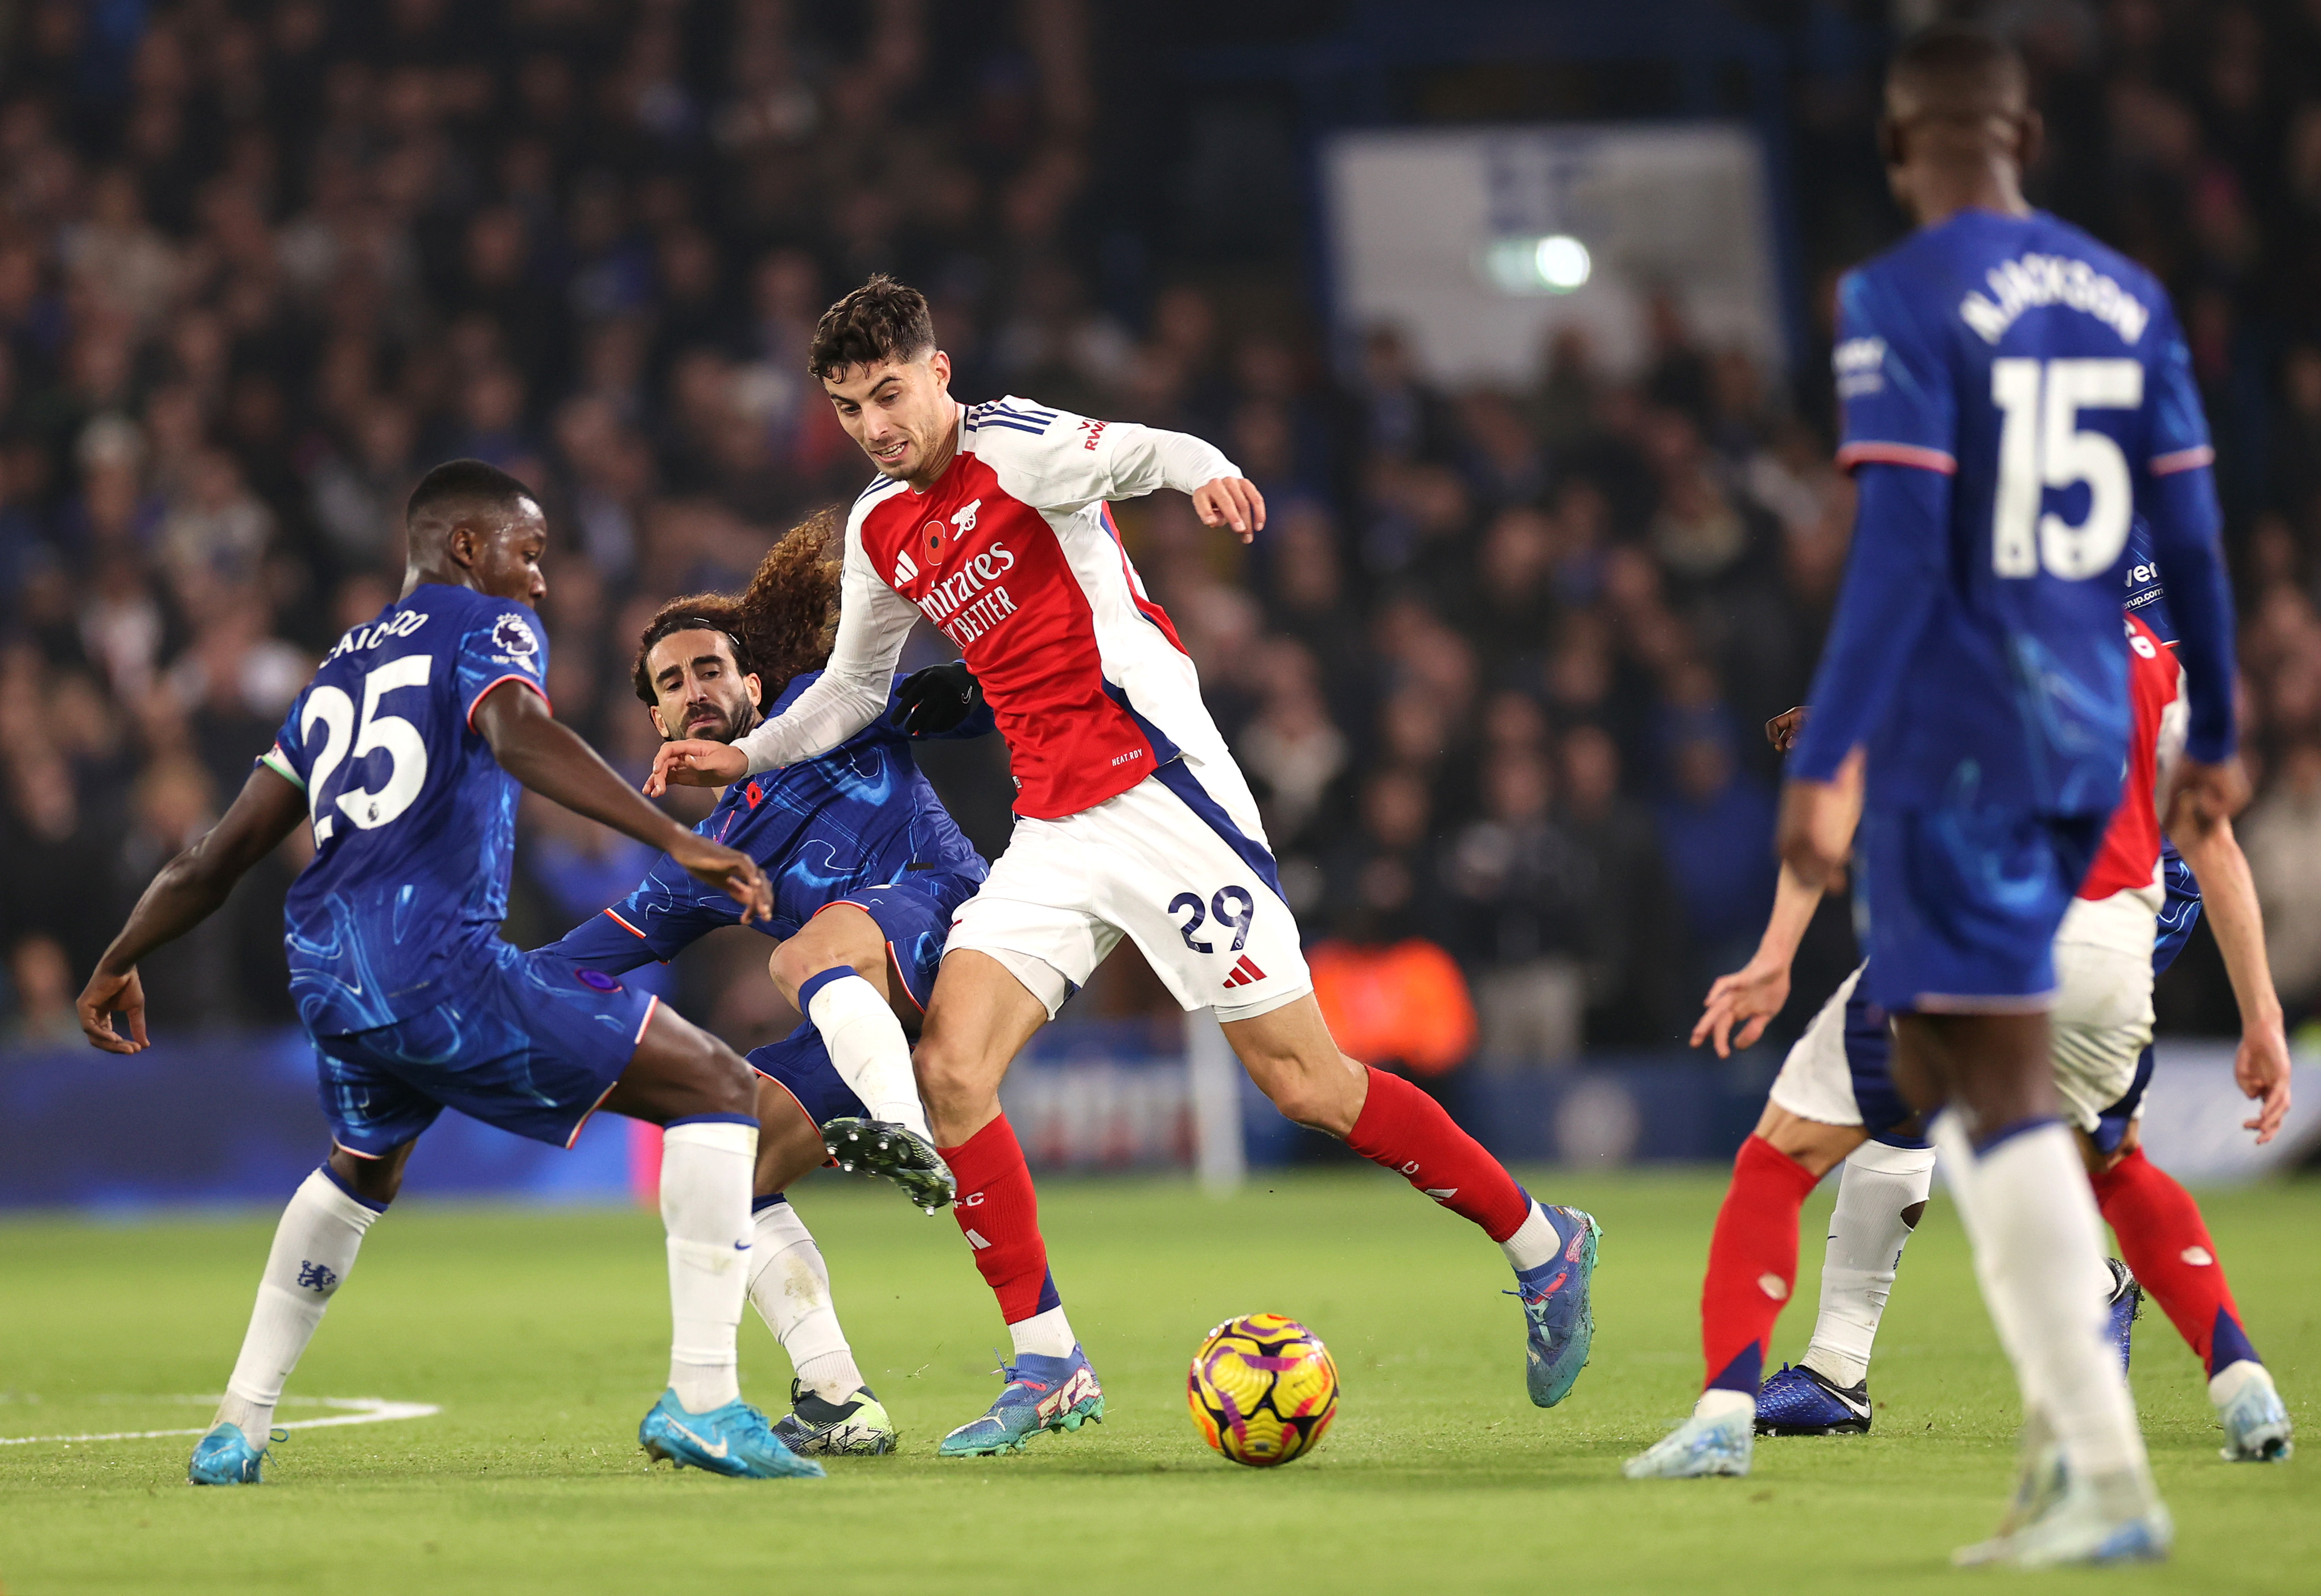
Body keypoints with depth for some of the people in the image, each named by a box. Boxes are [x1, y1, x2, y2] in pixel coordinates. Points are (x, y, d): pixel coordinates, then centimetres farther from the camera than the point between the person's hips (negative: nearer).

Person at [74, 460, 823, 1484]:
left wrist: (118, 965, 42)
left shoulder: (338, 670, 27)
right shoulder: (487, 627, 6)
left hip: (322, 973, 8)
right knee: (718, 1091, -3)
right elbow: (518, 735, -18)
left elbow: (222, 852, 29)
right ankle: (701, 1400, -15)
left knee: (363, 1169, 38)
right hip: (434, 960, -8)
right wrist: (676, 842, -28)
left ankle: (239, 1429, 35)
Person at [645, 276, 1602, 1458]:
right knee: (949, 1069, -10)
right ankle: (1048, 1369, -2)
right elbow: (853, 690, 30)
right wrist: (743, 756, 19)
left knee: (1302, 1082, -6)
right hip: (1051, 832, 7)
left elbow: (1137, 451, -29)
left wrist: (1205, 474, -51)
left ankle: (1544, 1247, 12)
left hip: (1160, 793, -7)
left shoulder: (1010, 448, -9)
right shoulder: (881, 530, 13)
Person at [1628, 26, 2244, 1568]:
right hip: (2088, 736, 7)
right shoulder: (2127, 299, 9)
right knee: (1944, 1062, 18)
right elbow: (2190, 530, 11)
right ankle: (2062, 1433, 11)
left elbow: (1900, 550, -17)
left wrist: (1823, 763, -16)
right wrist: (2215, 737, 21)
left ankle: (2112, 1473, -9)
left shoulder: (1901, 303, -10)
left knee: (2005, 1088, -5)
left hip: (1954, 733, -7)